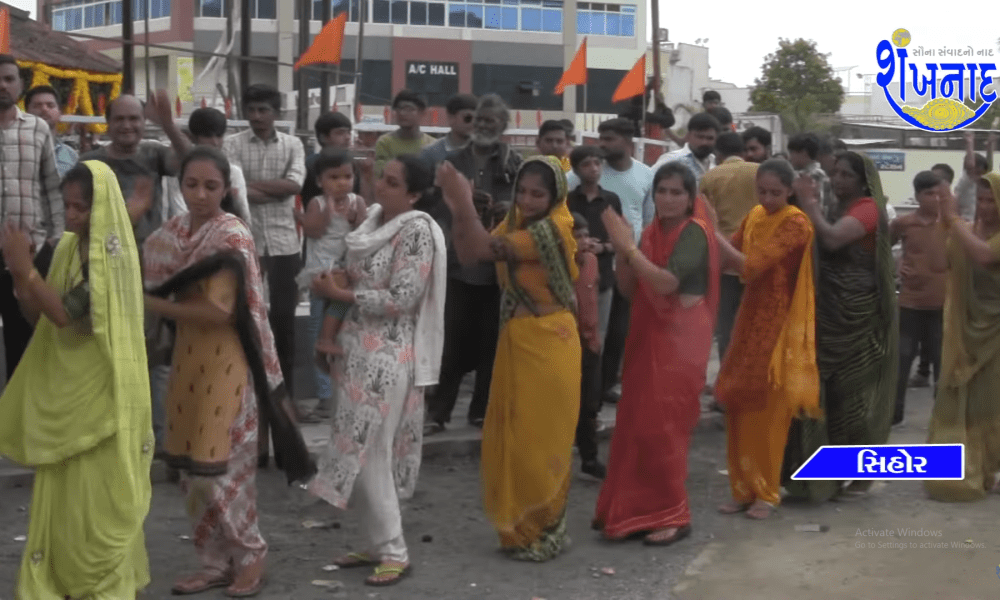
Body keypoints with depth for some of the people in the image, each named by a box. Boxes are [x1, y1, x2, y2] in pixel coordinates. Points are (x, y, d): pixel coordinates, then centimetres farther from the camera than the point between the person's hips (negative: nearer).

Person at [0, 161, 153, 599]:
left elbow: (67, 315, -22)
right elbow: (38, 317, 8)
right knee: (61, 494, 12)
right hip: (63, 390, 7)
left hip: (100, 395, -7)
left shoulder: (112, 254, -15)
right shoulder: (68, 248, 8)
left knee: (99, 497, 1)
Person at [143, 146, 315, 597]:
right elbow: (166, 290, 13)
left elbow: (219, 311, -21)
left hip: (225, 362, -7)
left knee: (219, 465, -2)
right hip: (187, 358, 7)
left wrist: (151, 304, -15)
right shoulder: (173, 233, 7)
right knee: (192, 467, 11)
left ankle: (250, 553, 17)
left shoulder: (232, 237, -14)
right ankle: (216, 562, 22)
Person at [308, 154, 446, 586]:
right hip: (359, 349, 8)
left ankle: (394, 552, 7)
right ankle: (378, 543, 23)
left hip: (387, 357, -8)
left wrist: (337, 293, -14)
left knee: (369, 453, -5)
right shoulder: (372, 220, 10)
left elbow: (400, 300, -18)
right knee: (361, 452, 12)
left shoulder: (417, 231, -15)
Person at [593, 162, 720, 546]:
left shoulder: (695, 232, -11)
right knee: (638, 423, 8)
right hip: (647, 336, 8)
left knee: (663, 425, -5)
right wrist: (621, 250, -7)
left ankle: (673, 515, 6)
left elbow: (667, 282, -24)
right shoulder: (653, 233, 11)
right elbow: (629, 289, 9)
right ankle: (640, 509, 18)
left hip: (679, 340, -7)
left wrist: (630, 247, -19)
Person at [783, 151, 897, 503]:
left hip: (856, 312, -8)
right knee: (828, 388, 9)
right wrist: (810, 205, 1)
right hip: (829, 309, 8)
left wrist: (809, 203, -15)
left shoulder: (868, 208, -11)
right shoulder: (838, 208, 14)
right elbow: (814, 247, 10)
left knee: (853, 389, 0)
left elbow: (832, 239, -26)